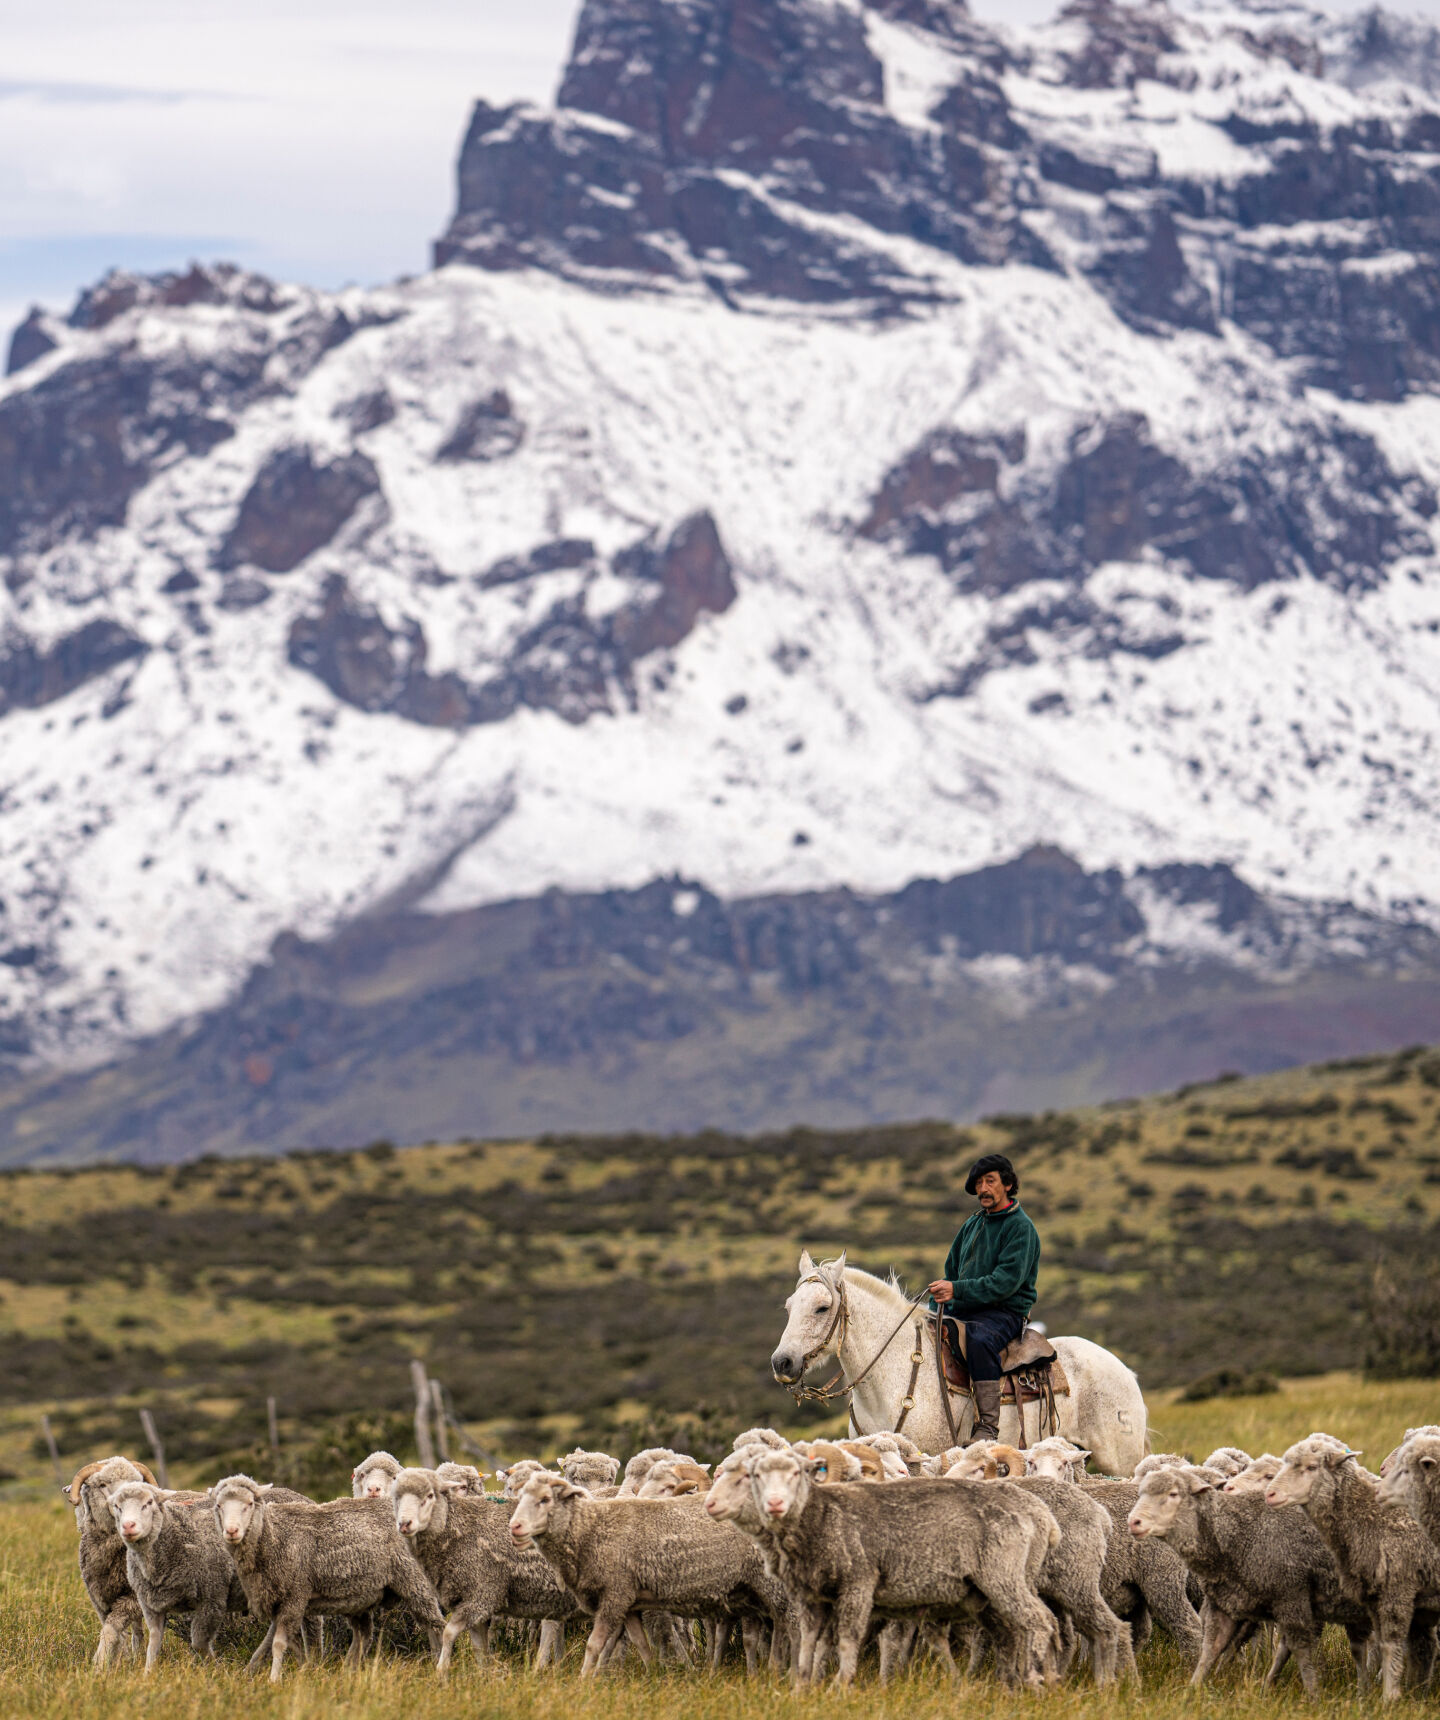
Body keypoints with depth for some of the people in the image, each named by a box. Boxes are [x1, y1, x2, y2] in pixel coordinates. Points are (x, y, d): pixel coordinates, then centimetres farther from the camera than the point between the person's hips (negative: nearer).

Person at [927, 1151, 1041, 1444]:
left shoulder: (1020, 1227, -6)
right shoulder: (973, 1225, 17)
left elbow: (1006, 1281, -17)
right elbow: (951, 1272, 24)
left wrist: (957, 1290, -24)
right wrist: (937, 1307, 5)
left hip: (1005, 1312, -8)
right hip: (963, 1310, 8)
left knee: (978, 1339, -39)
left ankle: (988, 1427, -39)